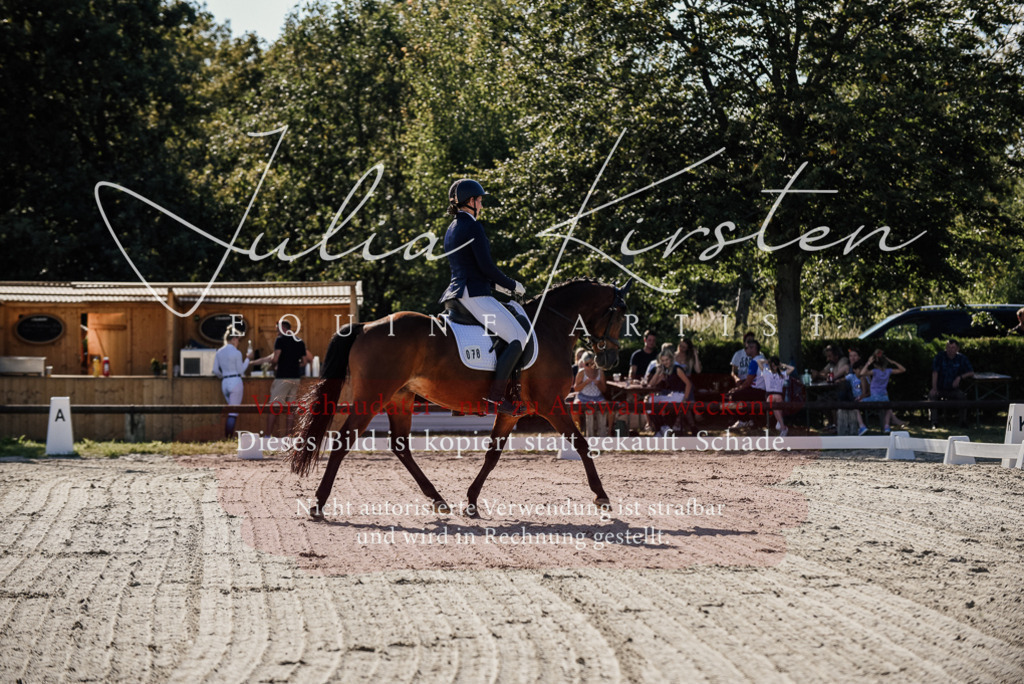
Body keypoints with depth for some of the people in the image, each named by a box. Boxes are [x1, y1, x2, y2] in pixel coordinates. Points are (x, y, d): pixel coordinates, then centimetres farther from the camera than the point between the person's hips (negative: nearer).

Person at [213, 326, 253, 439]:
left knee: (231, 411, 17)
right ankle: (229, 438, -9)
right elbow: (241, 370, -5)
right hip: (235, 382, -6)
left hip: (224, 383, 6)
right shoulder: (236, 353, -10)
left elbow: (216, 371, 8)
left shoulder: (219, 352, 8)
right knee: (233, 412, -5)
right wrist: (248, 359, 6)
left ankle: (226, 437, 10)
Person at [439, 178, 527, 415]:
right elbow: (486, 266, -17)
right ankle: (495, 395, -22)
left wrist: (496, 283, 23)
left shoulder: (452, 229, 18)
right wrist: (512, 285, -3)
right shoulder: (473, 227, -12)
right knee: (519, 337, -13)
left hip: (456, 292, 10)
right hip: (475, 295, -10)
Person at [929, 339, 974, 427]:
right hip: (940, 389, -1)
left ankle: (963, 421, -19)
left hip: (954, 389, 1)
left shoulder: (961, 358, -2)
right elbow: (935, 373, -12)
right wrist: (934, 389, -24)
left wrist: (960, 377, -21)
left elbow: (971, 373, -3)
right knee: (932, 395, -31)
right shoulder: (940, 356, -6)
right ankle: (934, 421, -30)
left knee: (962, 396, -30)